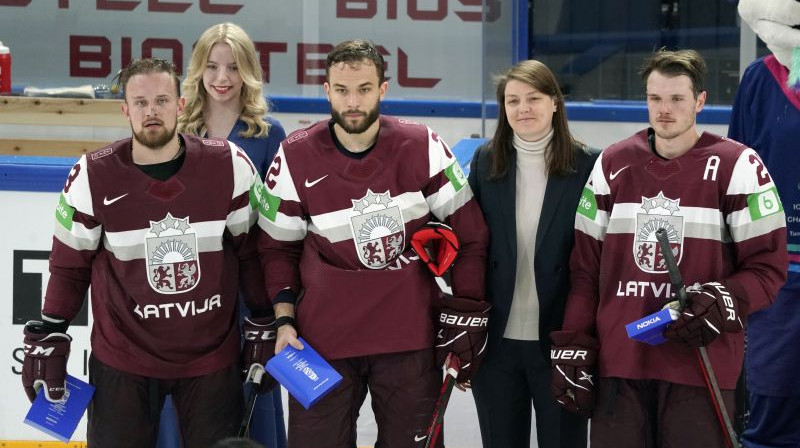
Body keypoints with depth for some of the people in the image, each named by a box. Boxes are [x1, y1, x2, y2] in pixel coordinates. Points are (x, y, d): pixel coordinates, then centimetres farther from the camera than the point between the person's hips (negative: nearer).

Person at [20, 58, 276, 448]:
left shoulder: (229, 166, -8)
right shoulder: (93, 176, -9)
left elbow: (252, 251, 2)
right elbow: (69, 265, 2)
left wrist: (264, 328, 6)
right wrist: (46, 340, 2)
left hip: (211, 356, 1)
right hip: (122, 360, -1)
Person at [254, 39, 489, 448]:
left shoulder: (422, 147, -5)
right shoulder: (295, 157, -4)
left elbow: (469, 233, 2)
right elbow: (278, 246, 6)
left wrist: (464, 314, -1)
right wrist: (284, 320, -2)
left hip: (409, 336, 0)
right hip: (322, 338, 0)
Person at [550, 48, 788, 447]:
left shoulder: (736, 166, -3)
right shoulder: (612, 164, 9)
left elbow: (768, 267, -2)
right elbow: (585, 264, 11)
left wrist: (723, 302, -19)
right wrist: (572, 347, 6)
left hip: (701, 362, -3)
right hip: (618, 362, 3)